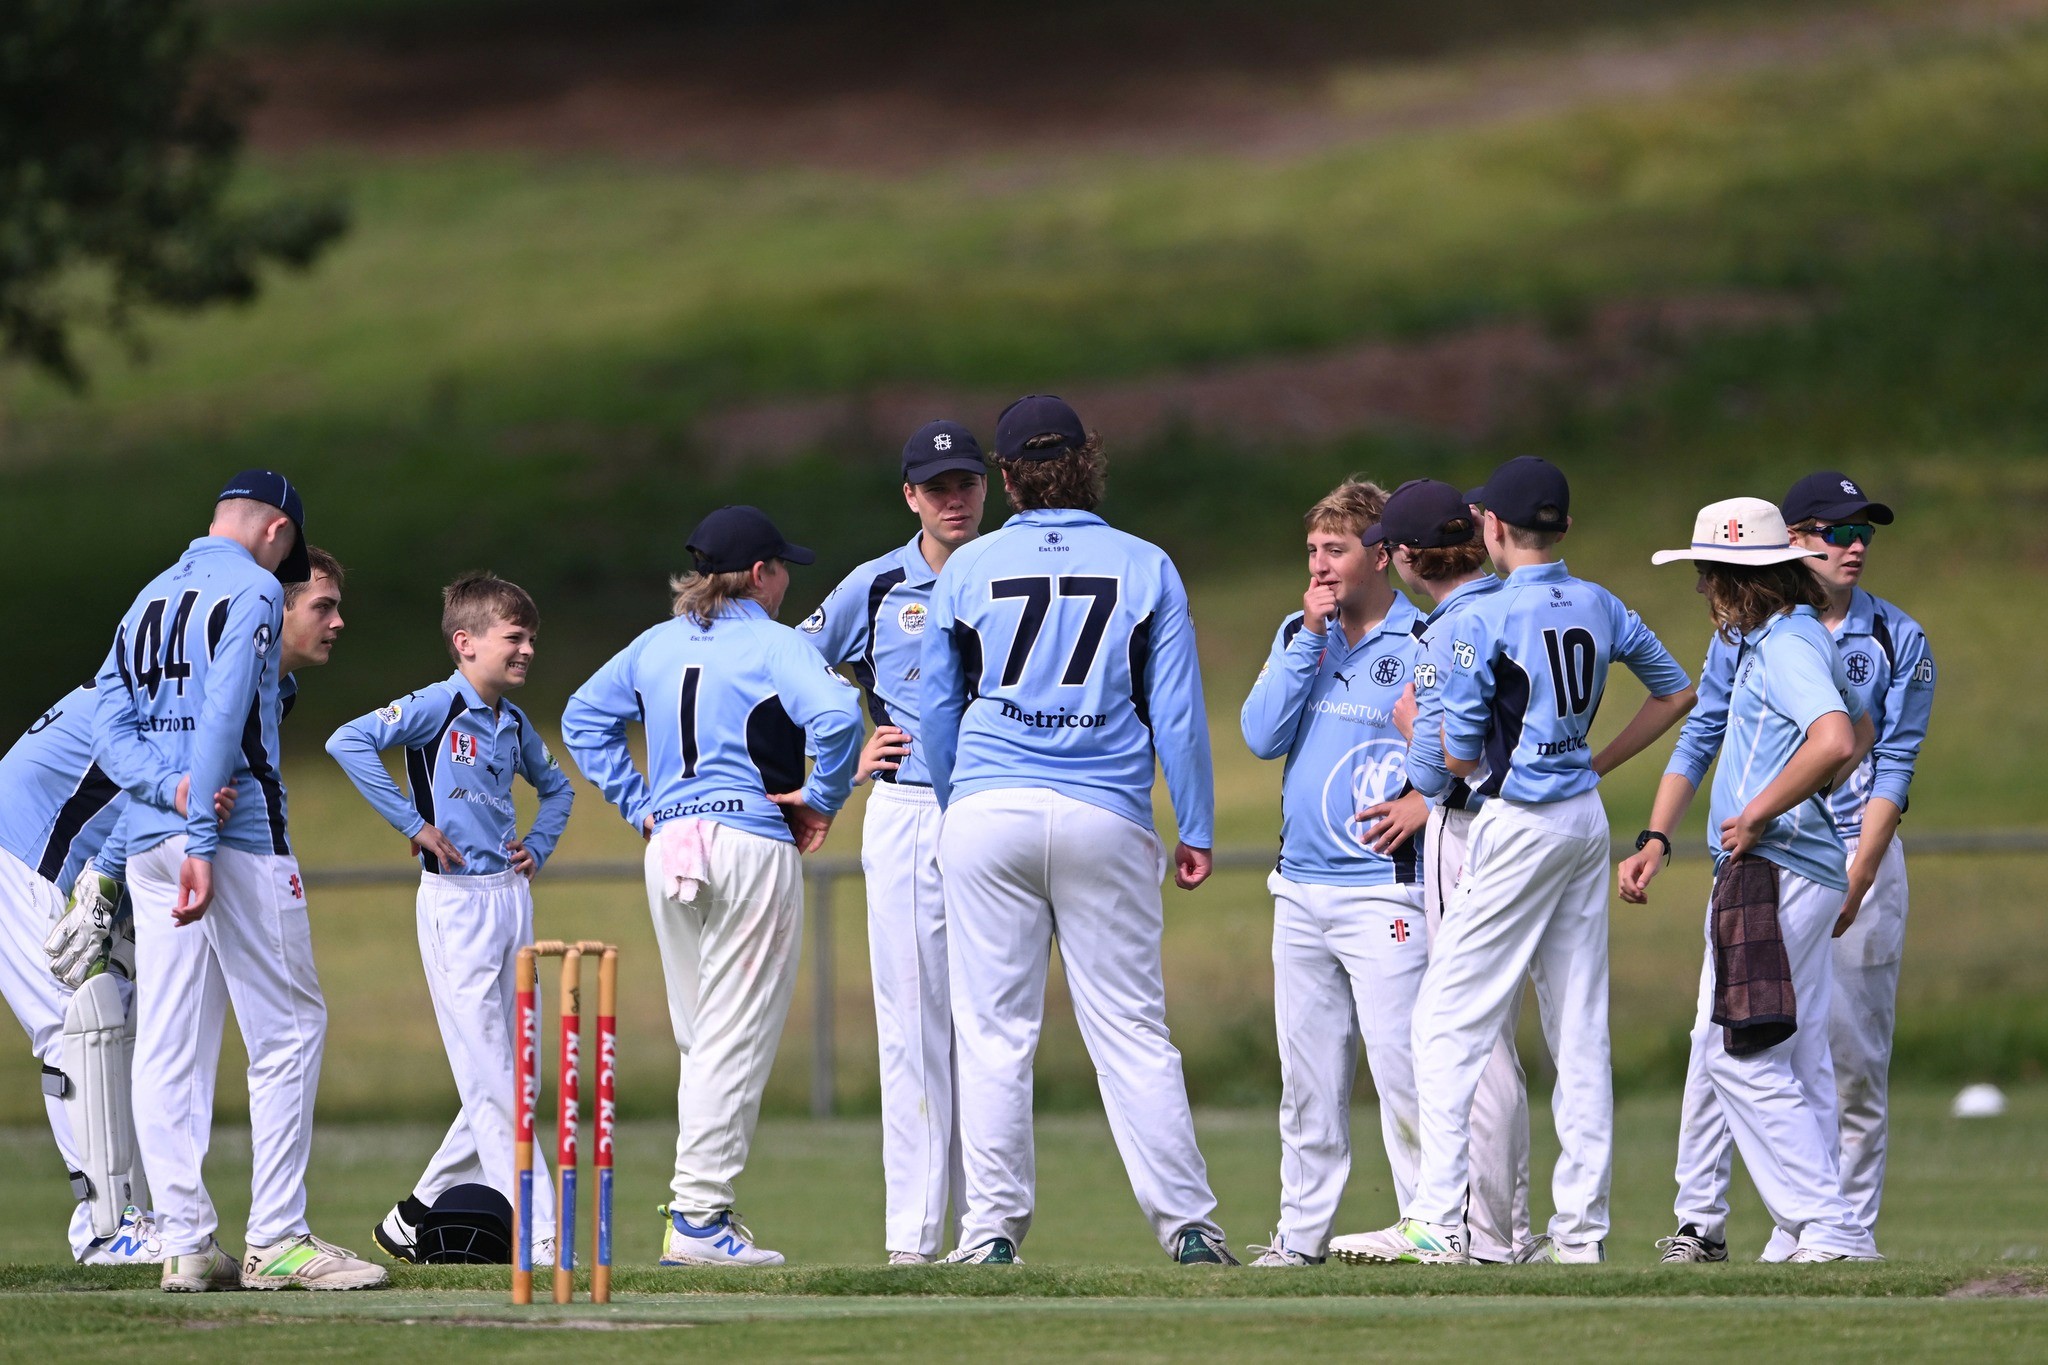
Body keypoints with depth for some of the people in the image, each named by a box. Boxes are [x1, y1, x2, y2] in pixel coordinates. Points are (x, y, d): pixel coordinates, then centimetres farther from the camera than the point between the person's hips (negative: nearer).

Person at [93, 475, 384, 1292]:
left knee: (168, 1042, 4)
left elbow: (109, 718, 8)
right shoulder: (252, 589, -4)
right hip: (240, 838, -7)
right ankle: (275, 1241, -6)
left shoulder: (151, 597, 19)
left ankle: (184, 1242, 1)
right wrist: (202, 841, -20)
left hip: (148, 838, 7)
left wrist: (172, 789, -8)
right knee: (289, 1029, -2)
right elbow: (223, 717, -15)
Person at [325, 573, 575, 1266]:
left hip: (511, 894, 8)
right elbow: (348, 742, -22)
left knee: (503, 1072, 9)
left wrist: (538, 847, 14)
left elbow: (556, 785, 32)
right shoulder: (439, 705, -10)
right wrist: (412, 822, -19)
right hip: (456, 901, -8)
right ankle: (538, 1234, -11)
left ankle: (420, 1212, 20)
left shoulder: (514, 724, 12)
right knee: (490, 1076, -8)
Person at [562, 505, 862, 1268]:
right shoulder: (772, 646, -6)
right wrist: (823, 799, -9)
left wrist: (638, 804, 15)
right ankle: (699, 1217, -9)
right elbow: (835, 714, -23)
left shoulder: (658, 645, 14)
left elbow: (584, 717, 20)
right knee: (735, 1040, -4)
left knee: (701, 1040, 13)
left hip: (669, 849, 6)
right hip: (753, 844, -6)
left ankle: (698, 1211, 10)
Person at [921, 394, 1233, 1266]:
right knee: (1131, 1031, 3)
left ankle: (993, 1227, -2)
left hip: (989, 812, 0)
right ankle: (1188, 1225, 1)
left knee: (993, 1032, 2)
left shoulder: (968, 569, 5)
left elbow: (937, 708, 11)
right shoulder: (1145, 569, 3)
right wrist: (1196, 829, 7)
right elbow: (1177, 711, 2)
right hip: (1106, 818, 0)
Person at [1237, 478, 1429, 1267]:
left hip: (1385, 891, -6)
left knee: (1401, 1067, -12)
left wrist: (1428, 801, -19)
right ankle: (1301, 1232, 15)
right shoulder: (1299, 635, 14)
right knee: (1307, 1076, 10)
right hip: (1300, 890, 6)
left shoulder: (1426, 643, -3)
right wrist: (1309, 638, -4)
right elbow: (1263, 735, 1)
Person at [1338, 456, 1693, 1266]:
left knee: (1449, 1022, -5)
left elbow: (1459, 757, -11)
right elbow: (1675, 692, 19)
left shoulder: (1485, 622, -13)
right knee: (1579, 1029, 9)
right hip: (1586, 820, 7)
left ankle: (1437, 1223, -13)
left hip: (1521, 827, -7)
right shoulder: (1601, 608, 7)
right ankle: (1581, 1226, 8)